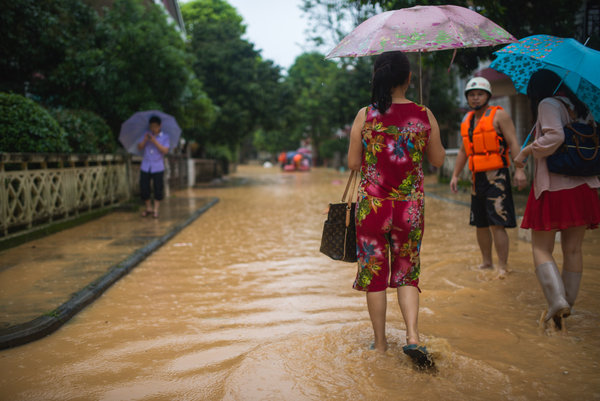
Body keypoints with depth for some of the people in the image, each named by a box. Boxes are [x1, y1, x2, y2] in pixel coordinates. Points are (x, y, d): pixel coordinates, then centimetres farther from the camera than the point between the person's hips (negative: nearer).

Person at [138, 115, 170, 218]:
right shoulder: (147, 135, 8)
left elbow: (165, 151, -11)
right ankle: (148, 208, 20)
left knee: (158, 189, -1)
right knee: (143, 188, 3)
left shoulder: (165, 137, 1)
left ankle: (156, 210, 10)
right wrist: (144, 140, -16)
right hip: (145, 166, 2)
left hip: (158, 167, -2)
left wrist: (155, 142, -19)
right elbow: (139, 147, 1)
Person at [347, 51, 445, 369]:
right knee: (407, 272, 16)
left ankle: (380, 342, 21)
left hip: (372, 205, -1)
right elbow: (438, 160, 6)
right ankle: (412, 337, 0)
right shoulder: (424, 115, -3)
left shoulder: (365, 115, -7)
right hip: (410, 207, 1)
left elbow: (353, 163, -3)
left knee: (373, 272, 11)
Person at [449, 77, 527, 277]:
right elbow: (463, 150, 23)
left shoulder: (499, 115, -2)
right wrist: (455, 175, 17)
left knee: (497, 224, -12)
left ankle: (502, 268, -8)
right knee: (480, 223, 12)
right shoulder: (467, 120, 16)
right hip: (478, 177, 7)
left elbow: (513, 143, -9)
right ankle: (486, 262, 24)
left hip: (497, 176, -7)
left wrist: (519, 170, -20)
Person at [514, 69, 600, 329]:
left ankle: (557, 300, -14)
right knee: (573, 250, 13)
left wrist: (526, 151, -13)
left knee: (541, 248, 3)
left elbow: (554, 136, -23)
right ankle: (568, 304, 22)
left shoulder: (548, 104, -8)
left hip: (553, 188, -6)